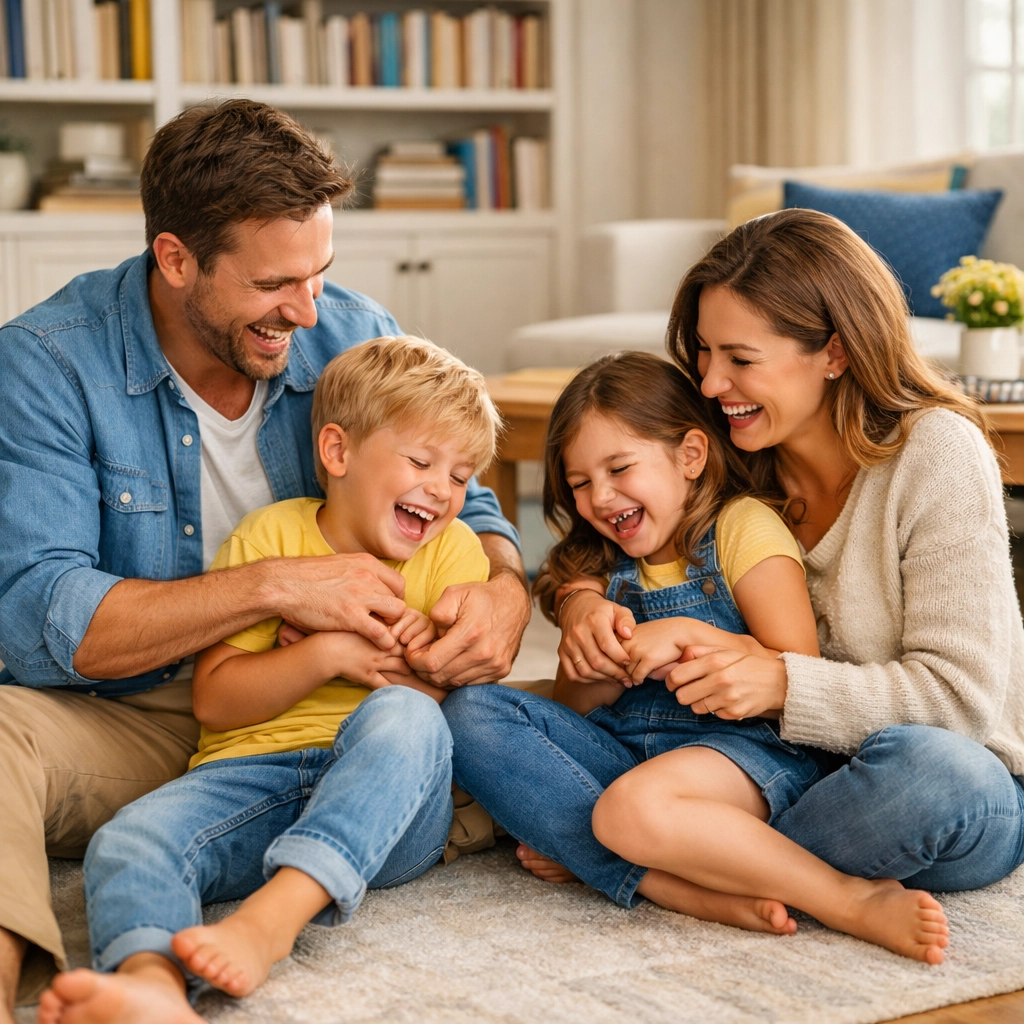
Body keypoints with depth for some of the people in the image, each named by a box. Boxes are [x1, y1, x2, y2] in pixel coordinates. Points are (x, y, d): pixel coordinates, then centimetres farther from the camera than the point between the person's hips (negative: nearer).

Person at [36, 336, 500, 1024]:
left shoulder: (453, 550, 11)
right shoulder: (270, 537, 8)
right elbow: (214, 698, 2)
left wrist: (418, 671, -12)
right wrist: (326, 655, -12)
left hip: (388, 809, 0)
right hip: (256, 773, 0)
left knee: (405, 716, -34)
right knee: (128, 841, -29)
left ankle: (271, 916, -47)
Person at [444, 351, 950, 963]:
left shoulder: (743, 527, 2)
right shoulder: (595, 567, 20)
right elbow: (569, 704, 12)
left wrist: (688, 634, -15)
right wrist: (616, 666, -9)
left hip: (748, 749, -7)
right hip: (622, 749, 7)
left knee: (632, 805, -41)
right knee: (470, 712, -19)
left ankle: (856, 901, -30)